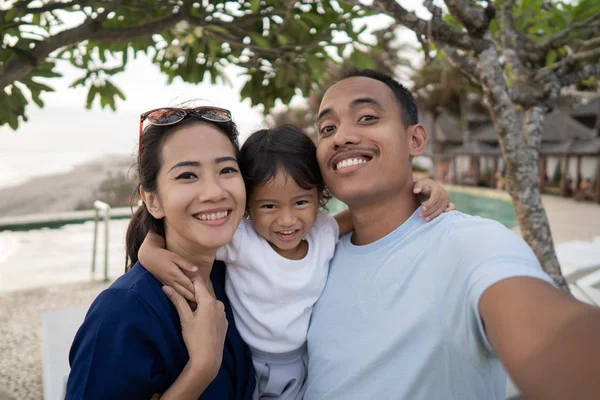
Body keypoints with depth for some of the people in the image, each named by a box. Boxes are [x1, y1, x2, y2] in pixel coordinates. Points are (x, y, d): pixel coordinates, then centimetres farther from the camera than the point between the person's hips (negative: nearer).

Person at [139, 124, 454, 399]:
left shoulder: (324, 233, -13)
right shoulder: (239, 240, -23)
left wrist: (421, 190, -16)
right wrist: (151, 252, -36)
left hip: (302, 370, 3)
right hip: (242, 371, -2)